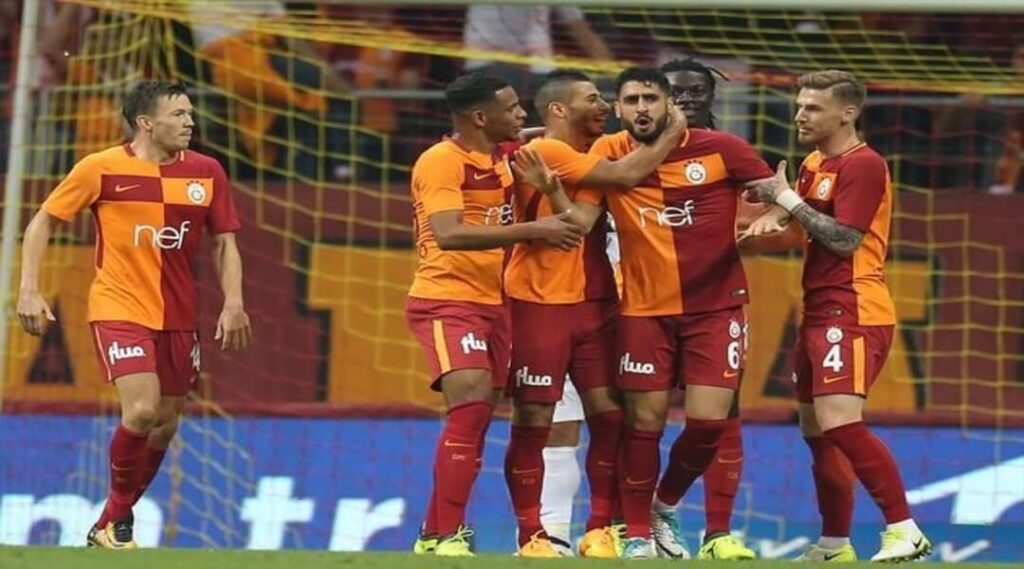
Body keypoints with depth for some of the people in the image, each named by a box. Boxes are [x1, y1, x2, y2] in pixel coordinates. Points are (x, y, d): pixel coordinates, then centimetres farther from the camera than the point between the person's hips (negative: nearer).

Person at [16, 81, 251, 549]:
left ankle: (108, 528, 26)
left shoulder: (206, 172, 1)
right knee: (141, 410, -21)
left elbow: (224, 242, 9)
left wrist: (233, 304, -5)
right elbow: (43, 221, 1)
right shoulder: (101, 169, -8)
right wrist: (29, 290, -8)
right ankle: (118, 515, 1)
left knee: (164, 425, 9)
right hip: (119, 308, -5)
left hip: (178, 314, 5)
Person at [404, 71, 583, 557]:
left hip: (490, 302, 9)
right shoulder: (442, 162, -14)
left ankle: (433, 535, 19)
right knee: (470, 405, -21)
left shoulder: (501, 160, 13)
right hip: (446, 299, -9)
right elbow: (448, 234, -26)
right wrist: (533, 230, -25)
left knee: (478, 418, 9)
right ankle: (448, 535, -19)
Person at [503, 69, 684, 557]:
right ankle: (531, 535, 5)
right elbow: (627, 175, -18)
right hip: (541, 305, -8)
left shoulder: (592, 157, 16)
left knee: (609, 414, 1)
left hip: (594, 302, 8)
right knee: (533, 421, -2)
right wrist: (673, 133, -7)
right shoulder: (545, 152, -13)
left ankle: (600, 530, 9)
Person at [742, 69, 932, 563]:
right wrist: (771, 218, -3)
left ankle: (903, 530, -21)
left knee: (839, 421, -22)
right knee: (816, 431, 12)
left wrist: (789, 199, -13)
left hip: (852, 313, -10)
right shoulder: (814, 164, 17)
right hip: (820, 313, 10)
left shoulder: (863, 165, -11)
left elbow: (844, 240, -18)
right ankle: (835, 545, 21)